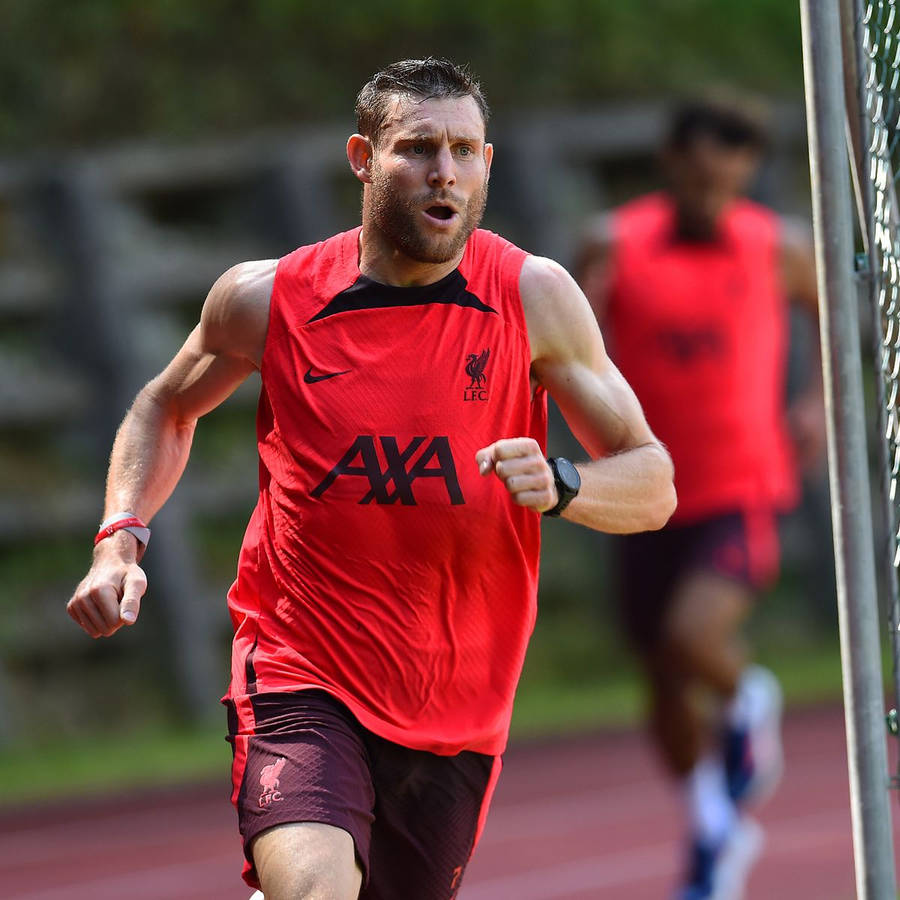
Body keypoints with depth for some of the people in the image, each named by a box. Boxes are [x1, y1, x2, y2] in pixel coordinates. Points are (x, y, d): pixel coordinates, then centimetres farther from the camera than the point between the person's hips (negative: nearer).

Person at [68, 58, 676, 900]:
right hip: (300, 679, -2)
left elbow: (653, 486, 0)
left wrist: (559, 484, -21)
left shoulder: (534, 298, -3)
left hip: (455, 714, 2)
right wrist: (120, 539, 3)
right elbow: (167, 407, 18)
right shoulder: (266, 299, -3)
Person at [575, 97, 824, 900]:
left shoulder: (778, 249, -4)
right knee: (667, 686, 12)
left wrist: (818, 402, 1)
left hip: (742, 493, -2)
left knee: (690, 637, -26)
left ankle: (748, 704, 9)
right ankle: (716, 831, 37)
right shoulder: (616, 245, -6)